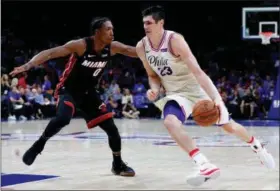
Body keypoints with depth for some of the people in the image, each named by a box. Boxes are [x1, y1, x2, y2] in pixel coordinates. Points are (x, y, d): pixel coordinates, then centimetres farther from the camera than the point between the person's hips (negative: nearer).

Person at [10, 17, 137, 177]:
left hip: (88, 92, 6)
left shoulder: (112, 47, -10)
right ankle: (39, 145, -12)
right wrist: (28, 66, -42)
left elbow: (132, 51, 2)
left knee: (111, 128, 2)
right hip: (68, 90, -5)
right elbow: (51, 53, -30)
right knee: (63, 118, -35)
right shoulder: (80, 45, -25)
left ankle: (118, 164, 22)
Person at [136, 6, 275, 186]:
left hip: (197, 89, -3)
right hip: (175, 93, 4)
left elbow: (198, 72, -32)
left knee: (229, 125, 7)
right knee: (170, 122, -30)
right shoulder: (141, 47, -9)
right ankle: (205, 165, -34)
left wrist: (217, 98, -42)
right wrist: (154, 89, -15)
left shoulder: (175, 40, -25)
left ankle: (258, 147, 39)